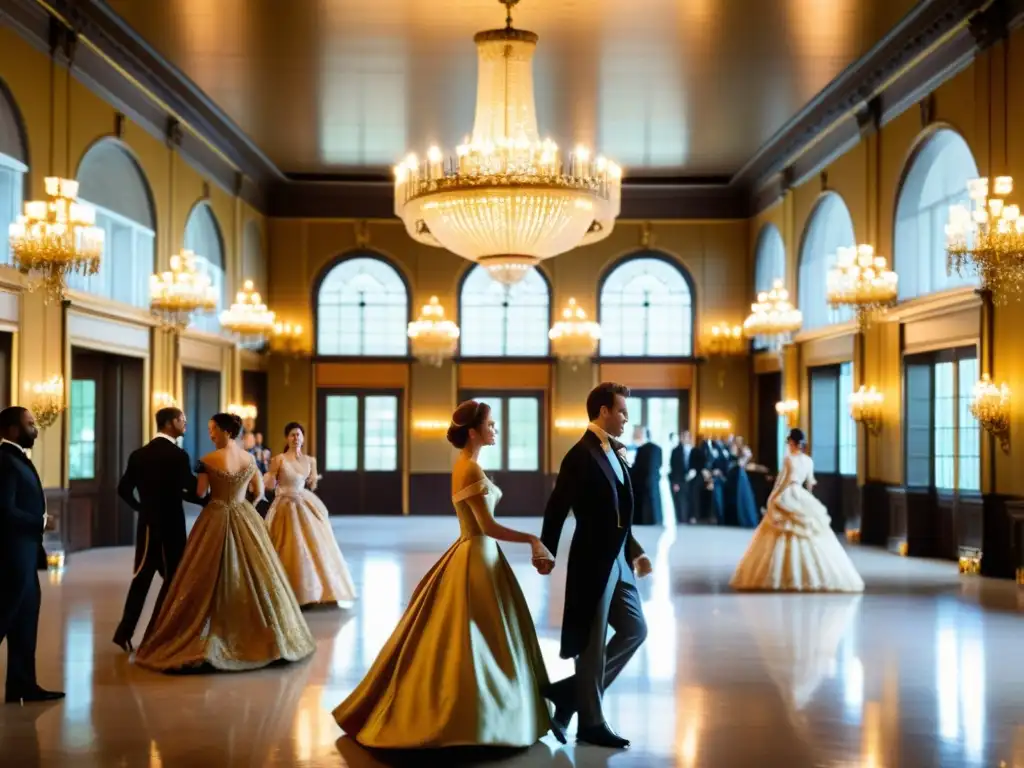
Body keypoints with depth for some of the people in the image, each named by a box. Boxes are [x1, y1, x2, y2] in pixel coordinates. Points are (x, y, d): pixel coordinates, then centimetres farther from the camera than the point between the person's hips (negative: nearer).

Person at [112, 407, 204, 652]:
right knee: (173, 578, 5)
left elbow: (123, 489, 8)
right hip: (170, 524, -6)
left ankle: (125, 632, 9)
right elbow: (193, 491, -14)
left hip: (147, 523, 6)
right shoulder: (178, 455, -14)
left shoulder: (139, 454, 6)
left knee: (142, 577, 13)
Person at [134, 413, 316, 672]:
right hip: (246, 519, 4)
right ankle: (263, 636, 17)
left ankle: (200, 641, 0)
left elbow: (200, 492, -5)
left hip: (216, 520, -4)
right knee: (254, 575, 11)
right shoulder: (250, 458, 2)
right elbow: (259, 491, 11)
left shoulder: (209, 460, -12)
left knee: (210, 579, 0)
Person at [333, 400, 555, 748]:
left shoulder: (465, 465, 12)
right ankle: (472, 722, 4)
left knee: (449, 638, 14)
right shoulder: (471, 469, -18)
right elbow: (488, 527, -21)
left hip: (473, 554, 10)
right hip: (477, 559, -10)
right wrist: (531, 539, -15)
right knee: (476, 641, -3)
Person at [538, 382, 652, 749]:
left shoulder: (613, 452, 11)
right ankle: (591, 722, 17)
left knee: (635, 629, 14)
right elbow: (557, 508, -14)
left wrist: (634, 551, 13)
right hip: (592, 560, -9)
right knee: (593, 643, 2)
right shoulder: (581, 455, -16)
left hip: (617, 559, 9)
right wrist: (546, 553, -12)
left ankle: (571, 692, 20)